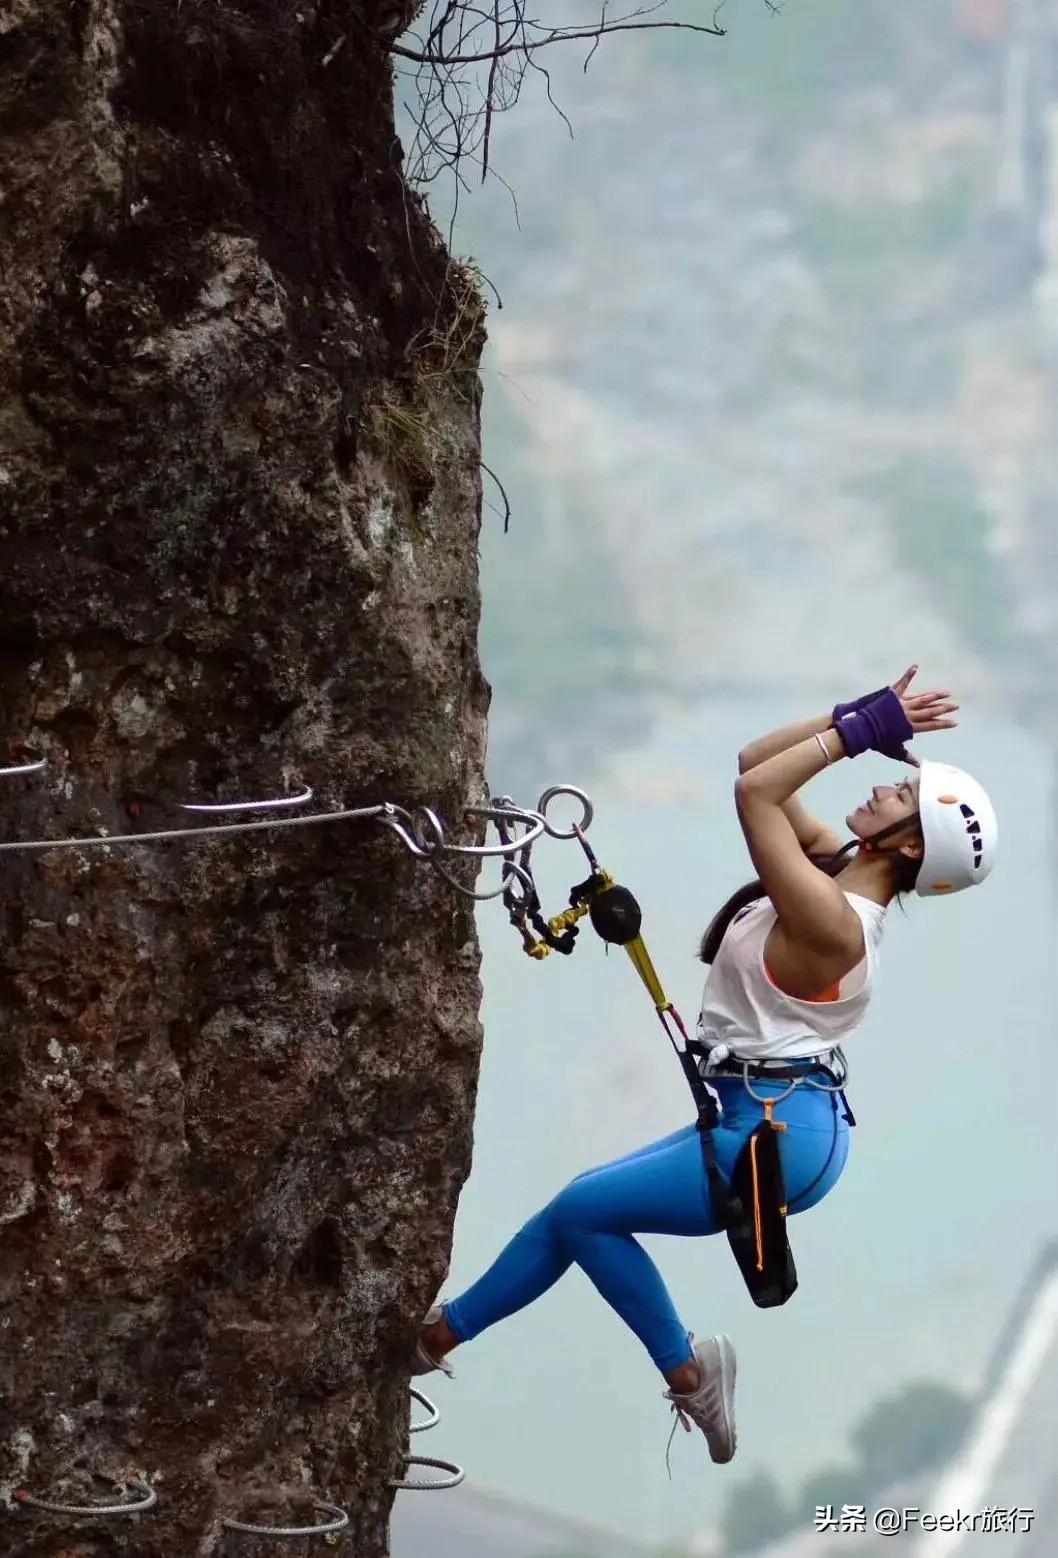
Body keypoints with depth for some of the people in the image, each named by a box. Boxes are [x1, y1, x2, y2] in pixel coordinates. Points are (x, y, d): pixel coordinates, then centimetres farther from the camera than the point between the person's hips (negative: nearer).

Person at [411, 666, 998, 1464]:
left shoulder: (831, 921, -24)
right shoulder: (836, 868, 3)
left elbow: (754, 792, -29)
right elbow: (757, 766, 9)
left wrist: (857, 730, -24)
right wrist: (858, 721, 0)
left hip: (781, 1136, -10)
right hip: (761, 1117, 10)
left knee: (581, 1211, -4)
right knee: (579, 1207, 12)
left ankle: (686, 1370, 8)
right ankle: (443, 1332, 21)